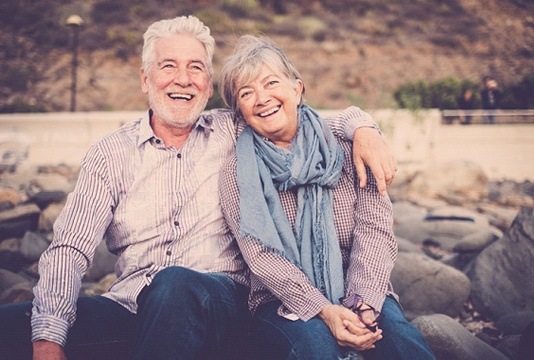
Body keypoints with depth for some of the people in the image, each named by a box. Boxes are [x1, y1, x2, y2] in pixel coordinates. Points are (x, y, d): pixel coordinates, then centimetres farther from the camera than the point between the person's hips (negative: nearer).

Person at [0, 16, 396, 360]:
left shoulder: (232, 131, 10)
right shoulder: (111, 153, 8)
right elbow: (69, 250, 0)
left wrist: (363, 129, -7)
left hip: (219, 298, 0)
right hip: (132, 304, 1)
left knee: (175, 285, -38)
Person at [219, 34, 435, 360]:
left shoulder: (346, 147, 2)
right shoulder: (238, 173, -1)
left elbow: (375, 226, -6)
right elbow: (260, 256, -9)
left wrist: (362, 303, -22)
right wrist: (324, 310, -23)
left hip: (360, 294, 1)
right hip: (283, 301, -1)